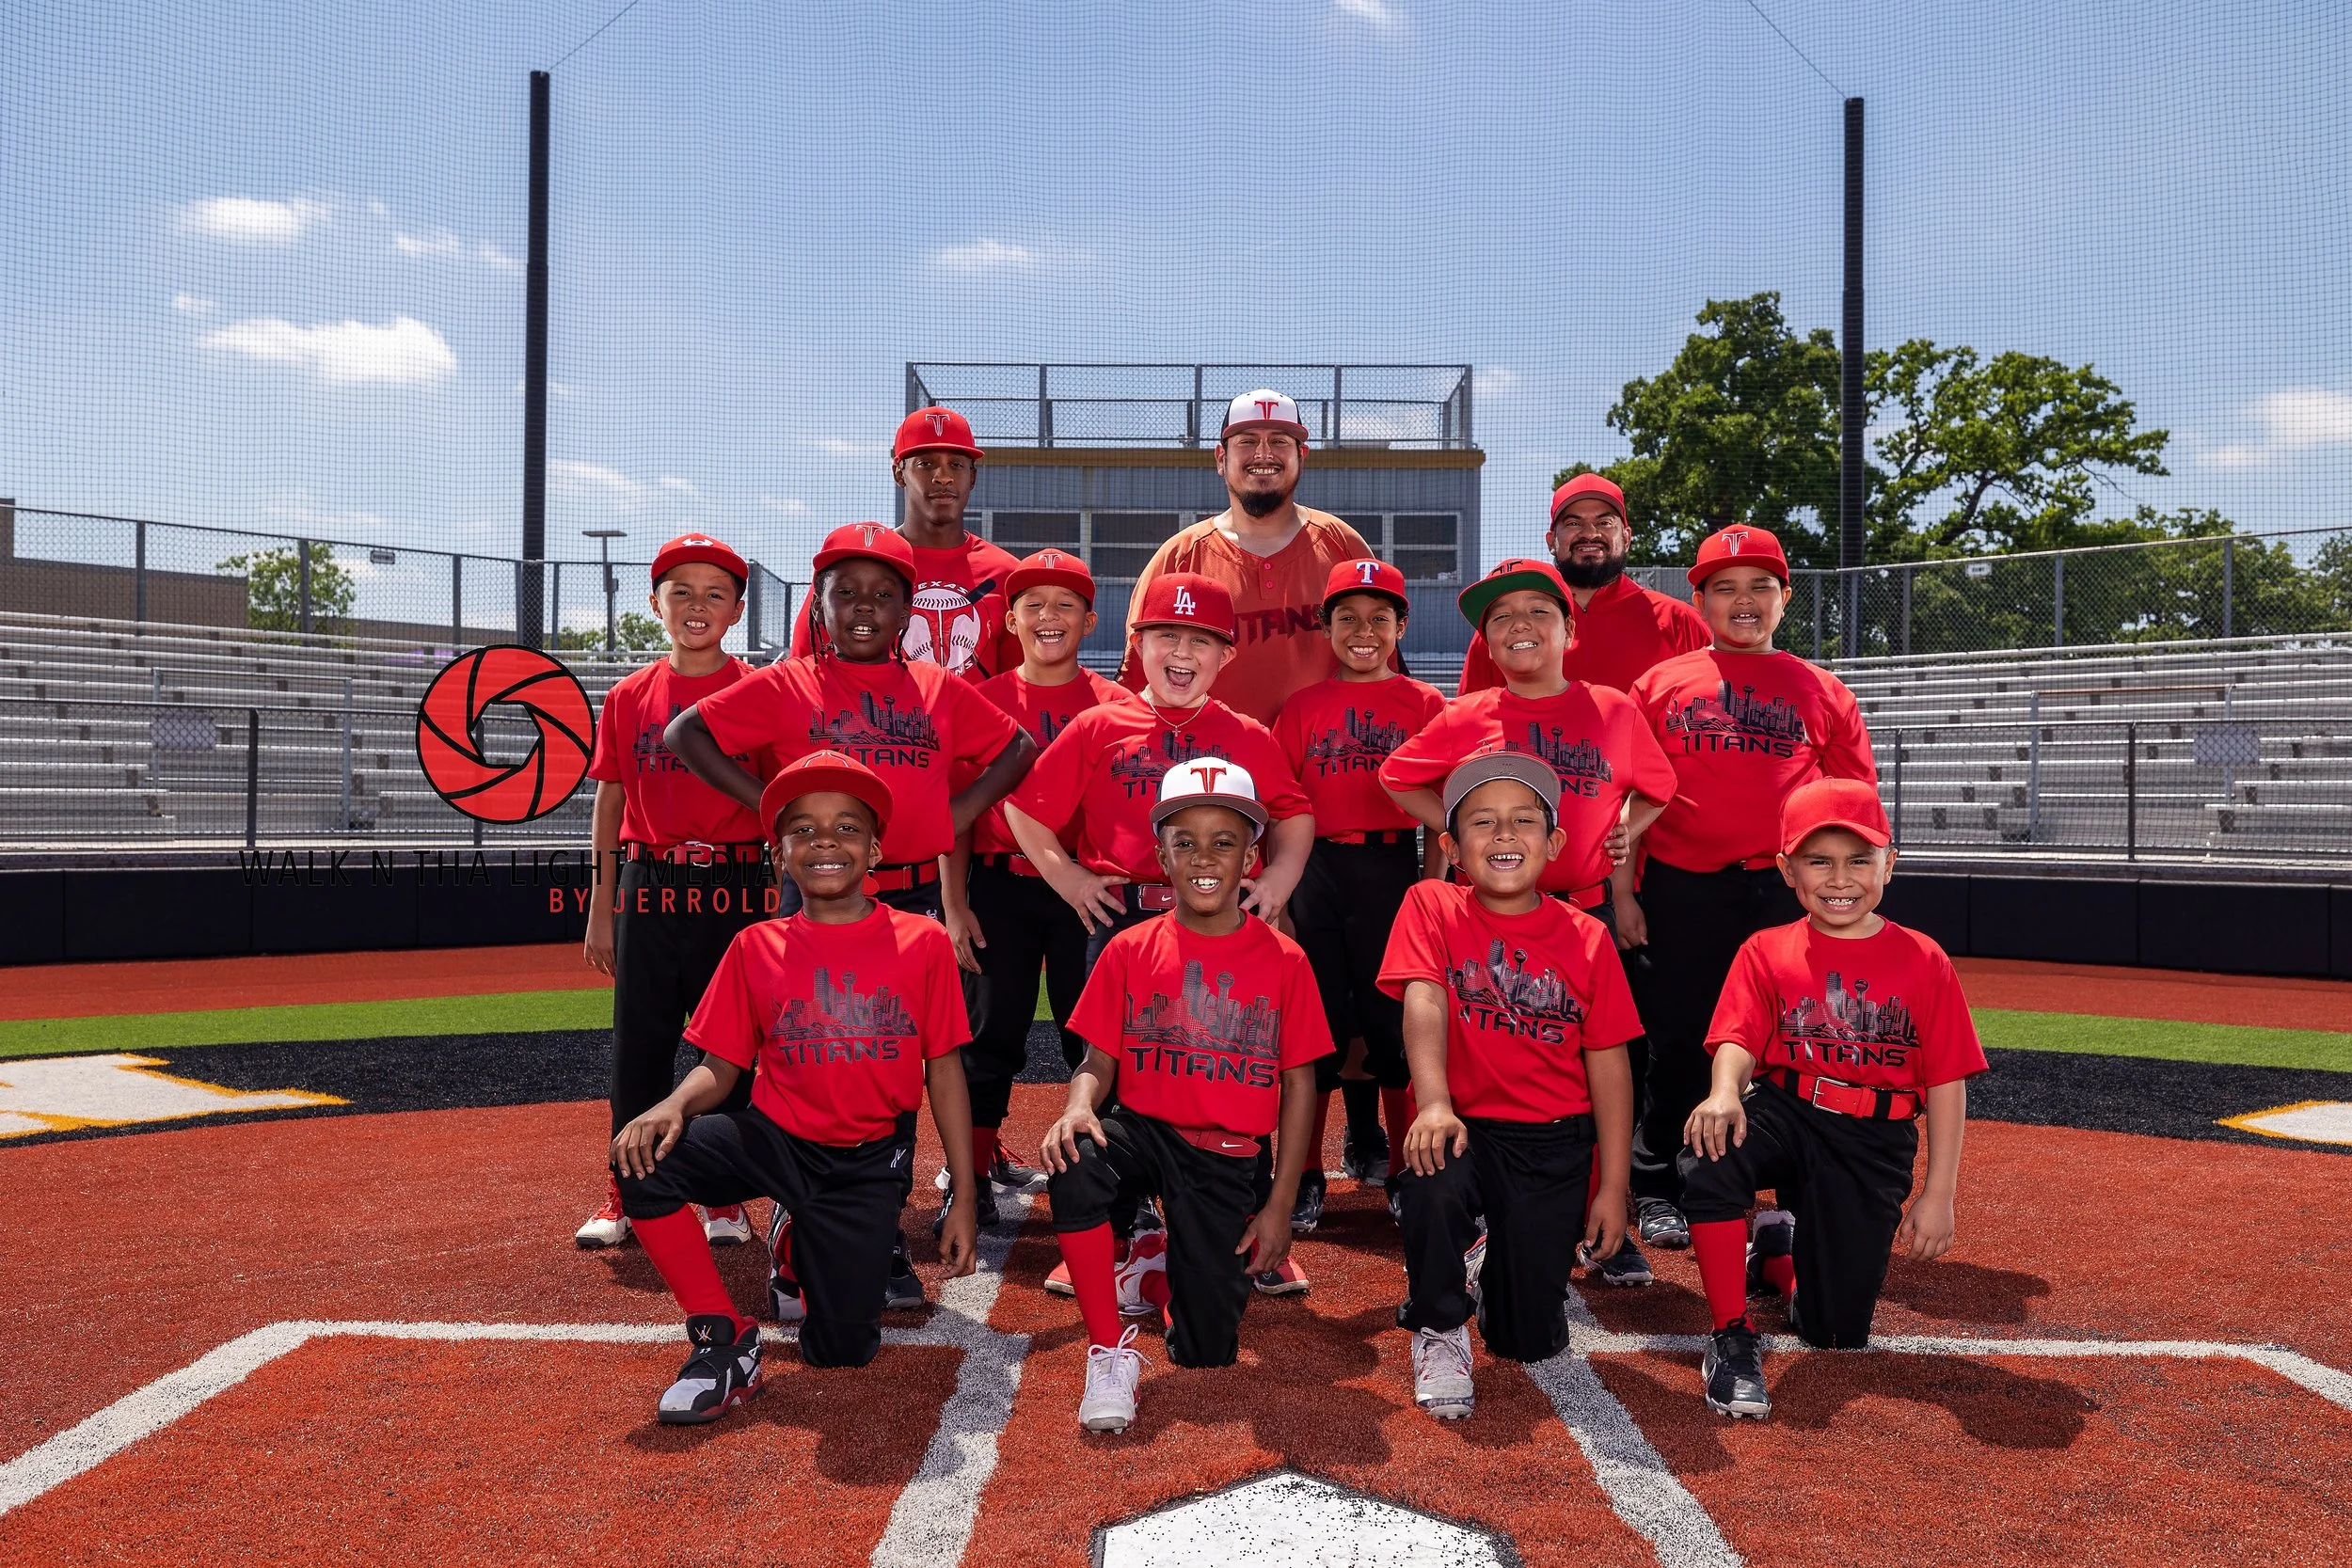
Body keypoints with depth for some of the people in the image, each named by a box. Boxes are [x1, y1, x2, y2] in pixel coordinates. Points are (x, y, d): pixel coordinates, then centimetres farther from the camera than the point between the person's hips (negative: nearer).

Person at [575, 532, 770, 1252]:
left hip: (732, 891, -2)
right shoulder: (629, 696, 7)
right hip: (648, 890, 2)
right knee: (638, 1046, 7)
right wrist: (602, 908, 7)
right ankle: (625, 1196, 20)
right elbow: (609, 802, 10)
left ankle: (725, 1198, 18)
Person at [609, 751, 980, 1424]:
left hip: (872, 1161, -1)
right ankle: (725, 1341, -8)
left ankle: (807, 1248, 28)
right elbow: (721, 1066, 3)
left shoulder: (924, 943, -4)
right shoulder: (755, 948, 0)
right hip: (774, 1139, 1)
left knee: (843, 1348, -9)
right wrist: (673, 1106, -22)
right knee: (646, 1159, -26)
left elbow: (944, 1072, -1)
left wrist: (964, 1201, -1)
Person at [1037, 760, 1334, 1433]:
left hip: (1231, 1157, 0)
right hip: (1143, 1130, 0)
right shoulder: (1131, 950, 0)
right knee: (1074, 1165, -36)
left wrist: (1280, 1204, -3)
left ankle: (1156, 1272, 33)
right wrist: (1079, 1107, -24)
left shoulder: (1283, 960, -2)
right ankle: (1110, 1351, -16)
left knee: (1207, 1350, -4)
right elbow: (1098, 1061, 1)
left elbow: (1299, 1084, 1)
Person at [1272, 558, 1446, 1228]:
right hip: (1317, 869, 1)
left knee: (1392, 1013, 4)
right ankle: (1307, 1173, 13)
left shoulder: (1424, 703, 4)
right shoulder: (1303, 705, 7)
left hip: (1393, 869, -1)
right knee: (1319, 1017, 5)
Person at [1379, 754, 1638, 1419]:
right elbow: (1423, 1002, -19)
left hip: (1555, 1141, 2)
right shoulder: (1431, 906, -3)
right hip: (1463, 1126, -1)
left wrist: (1613, 1189, -1)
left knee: (1530, 1341, 0)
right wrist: (1435, 1104, -35)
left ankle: (1499, 1259, 37)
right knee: (1433, 1186, -38)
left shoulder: (1587, 939, 0)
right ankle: (1441, 1325, -6)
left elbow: (1608, 1067, 1)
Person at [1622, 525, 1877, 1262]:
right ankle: (1655, 1193, 19)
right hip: (1680, 890, 0)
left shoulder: (1821, 691, 10)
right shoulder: (1660, 684, 8)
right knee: (1678, 1043, 6)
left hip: (1787, 890, 0)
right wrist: (1623, 891, 2)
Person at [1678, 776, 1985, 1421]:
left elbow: (1947, 1083, 2)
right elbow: (1738, 1040, -11)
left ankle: (1780, 1248, 35)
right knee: (1708, 1158, -37)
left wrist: (1937, 1196, -2)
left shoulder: (1924, 962, 1)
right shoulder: (1766, 952, 1)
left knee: (1836, 1330, -3)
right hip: (1784, 1112, 0)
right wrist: (1725, 1094, -35)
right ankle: (1731, 1337, -17)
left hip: (1876, 1144, 1)